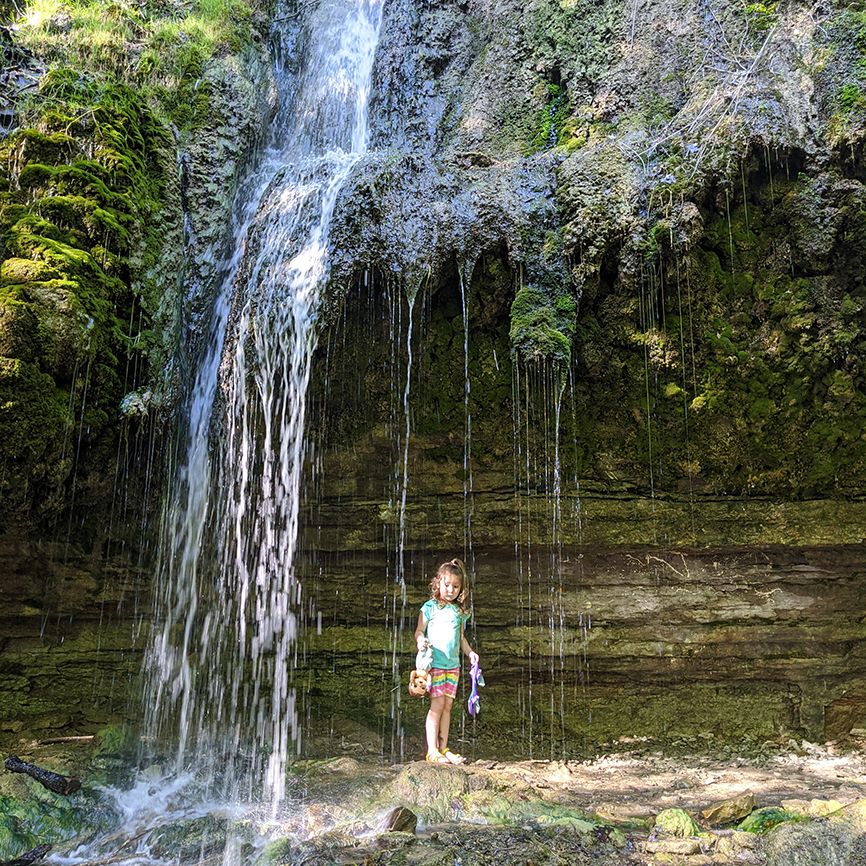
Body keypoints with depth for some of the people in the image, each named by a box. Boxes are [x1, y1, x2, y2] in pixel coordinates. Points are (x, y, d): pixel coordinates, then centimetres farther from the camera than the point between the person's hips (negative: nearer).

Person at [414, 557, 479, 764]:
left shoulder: (459, 611, 13)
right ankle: (432, 751, -5)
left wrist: (470, 652, 8)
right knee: (437, 704, -9)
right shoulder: (430, 607, -2)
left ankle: (443, 749, 15)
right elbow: (419, 631, -4)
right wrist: (421, 641, -24)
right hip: (434, 662, -5)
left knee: (447, 705, 7)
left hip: (453, 664, 5)